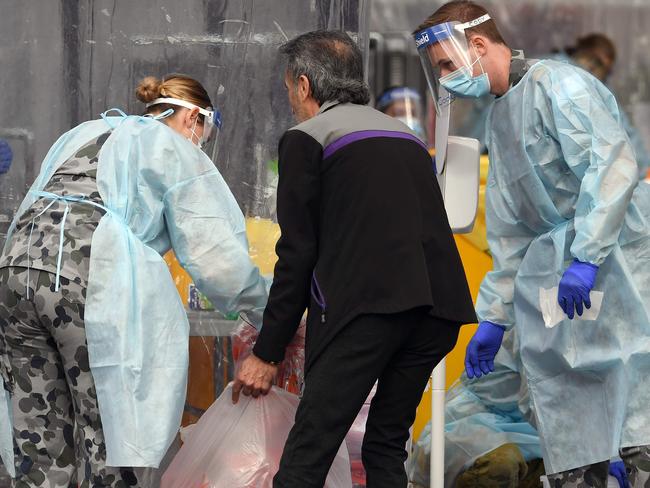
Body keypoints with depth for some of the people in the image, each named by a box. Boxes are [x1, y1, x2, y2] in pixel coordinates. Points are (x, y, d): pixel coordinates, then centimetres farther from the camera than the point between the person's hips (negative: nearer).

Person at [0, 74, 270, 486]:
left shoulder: (85, 133, 32)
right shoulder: (177, 150, 12)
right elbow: (216, 255, 6)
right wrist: (270, 316, 17)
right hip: (92, 279, -6)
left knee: (42, 451, 8)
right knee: (110, 444, 0)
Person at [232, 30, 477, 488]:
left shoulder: (306, 138, 7)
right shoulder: (406, 134, 27)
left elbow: (297, 253, 3)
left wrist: (267, 353, 8)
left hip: (365, 304, -6)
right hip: (440, 304, 7)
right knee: (387, 448, 15)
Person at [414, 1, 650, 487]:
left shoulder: (557, 84, -7)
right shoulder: (500, 119, 20)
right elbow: (508, 231, 24)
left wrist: (585, 257, -26)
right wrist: (492, 316, 22)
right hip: (558, 271, 9)